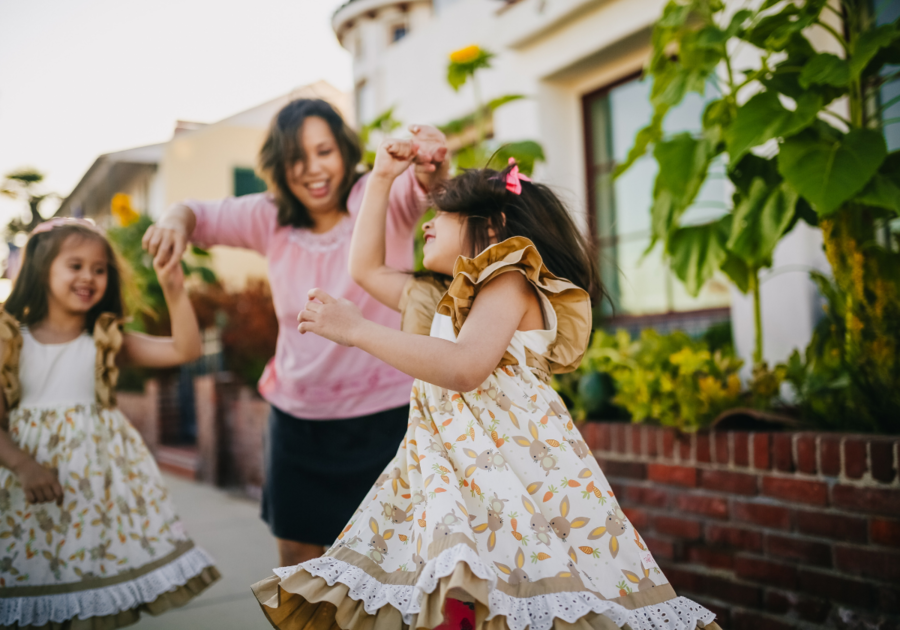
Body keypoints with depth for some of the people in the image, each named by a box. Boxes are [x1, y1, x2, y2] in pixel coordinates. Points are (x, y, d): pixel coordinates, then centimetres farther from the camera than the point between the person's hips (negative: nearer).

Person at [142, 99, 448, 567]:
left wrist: (431, 162, -53)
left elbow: (423, 187, -28)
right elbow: (201, 215, 9)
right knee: (296, 557, 14)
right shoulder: (271, 219, 3)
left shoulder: (381, 200, -9)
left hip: (385, 416, -4)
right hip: (297, 418, 4)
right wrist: (176, 219, -15)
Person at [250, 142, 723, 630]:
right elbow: (367, 268, 34)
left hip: (511, 458, -7)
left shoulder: (509, 280, -1)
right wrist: (381, 178, 31)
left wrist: (357, 330, -15)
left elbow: (466, 368, -18)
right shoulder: (440, 301, 25)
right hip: (447, 471, 8)